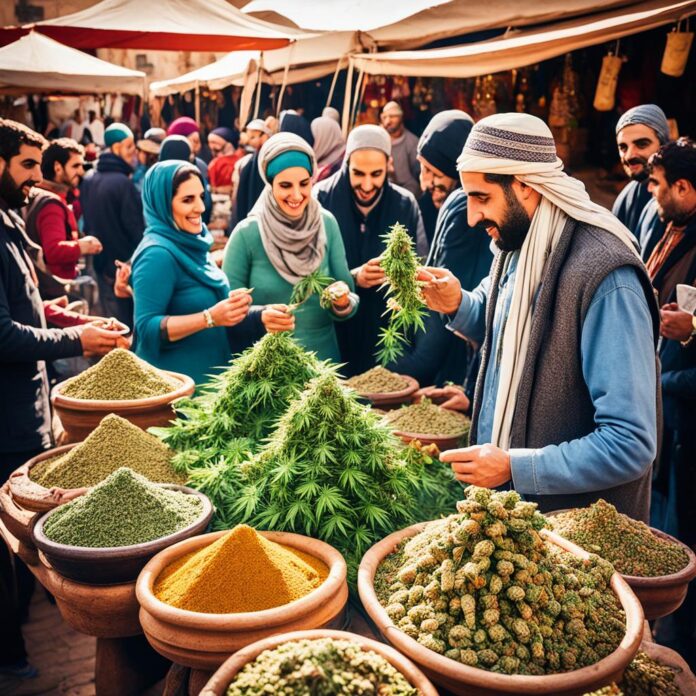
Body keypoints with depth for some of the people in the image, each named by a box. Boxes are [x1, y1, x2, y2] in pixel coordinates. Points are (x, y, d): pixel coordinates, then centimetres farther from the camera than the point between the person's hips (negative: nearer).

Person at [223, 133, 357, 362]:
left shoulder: (327, 223, -4)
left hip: (323, 357, 3)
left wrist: (343, 301, -21)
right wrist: (260, 317, -26)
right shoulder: (247, 234, -13)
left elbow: (347, 295, -1)